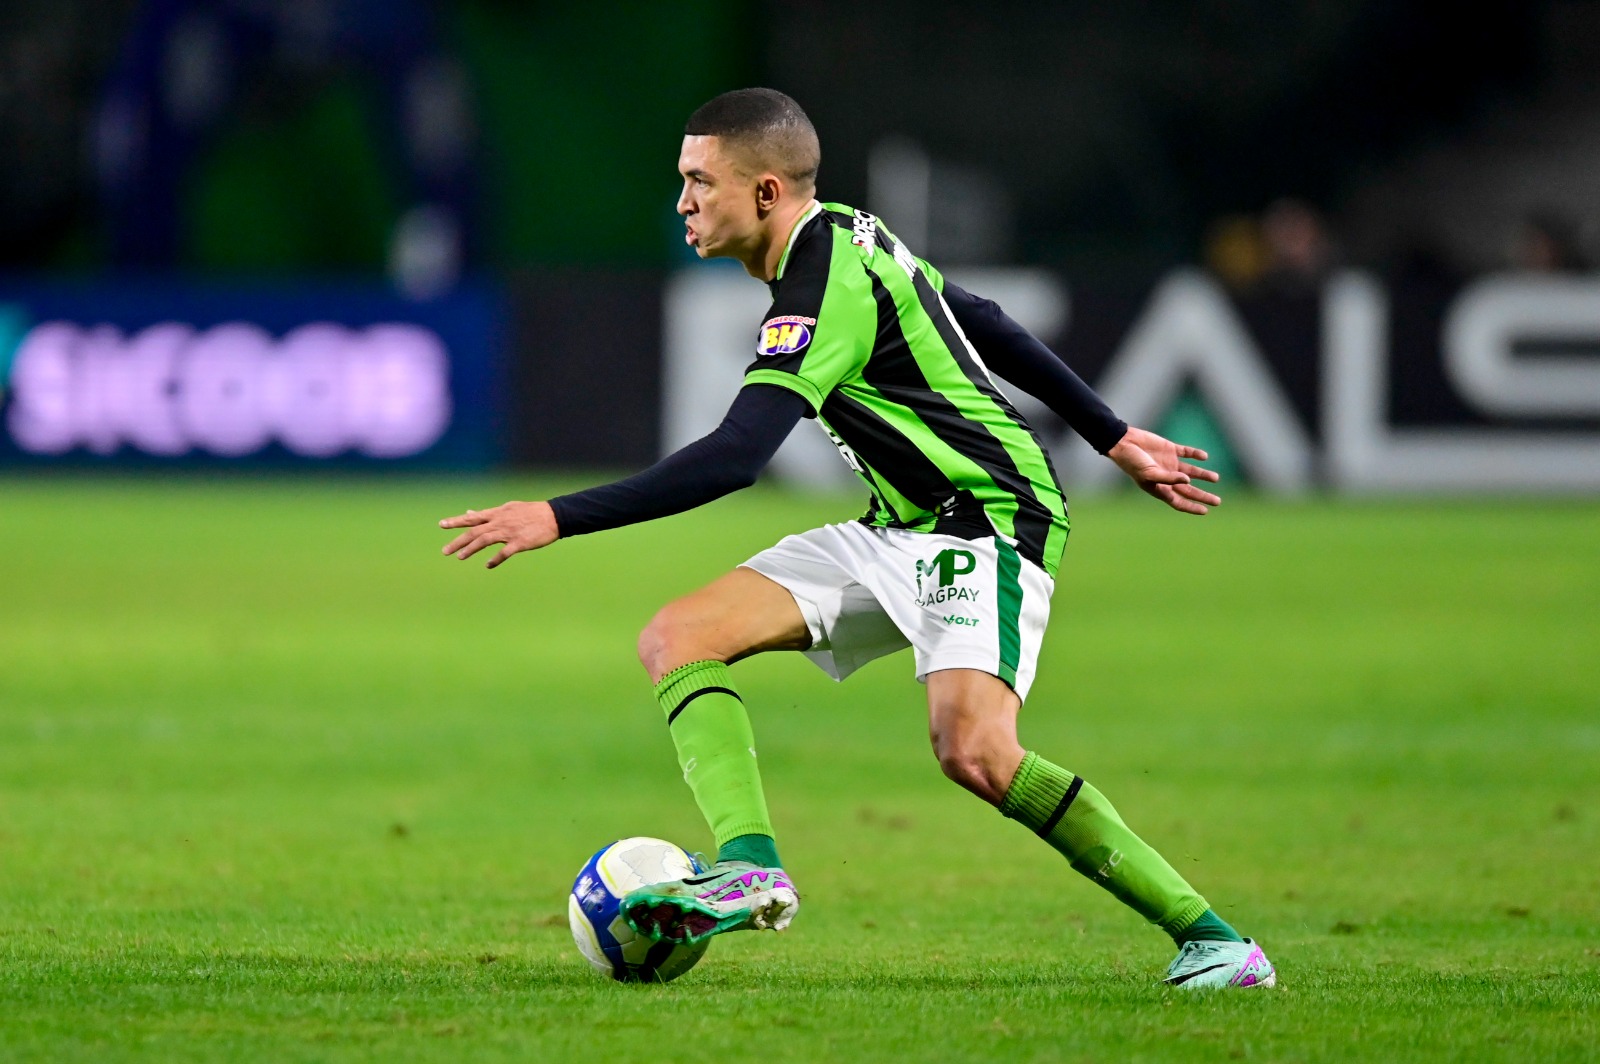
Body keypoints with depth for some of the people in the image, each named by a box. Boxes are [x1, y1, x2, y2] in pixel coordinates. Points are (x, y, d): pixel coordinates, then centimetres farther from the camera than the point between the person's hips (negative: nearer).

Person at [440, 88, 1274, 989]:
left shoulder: (824, 289, -20)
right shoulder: (846, 237, 10)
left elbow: (736, 456, -28)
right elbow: (986, 326, 20)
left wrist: (559, 519, -29)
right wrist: (1113, 439, 28)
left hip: (990, 522, -10)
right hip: (904, 534, 10)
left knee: (975, 752, -30)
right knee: (678, 638, -5)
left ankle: (1209, 938, -18)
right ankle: (751, 868, -23)